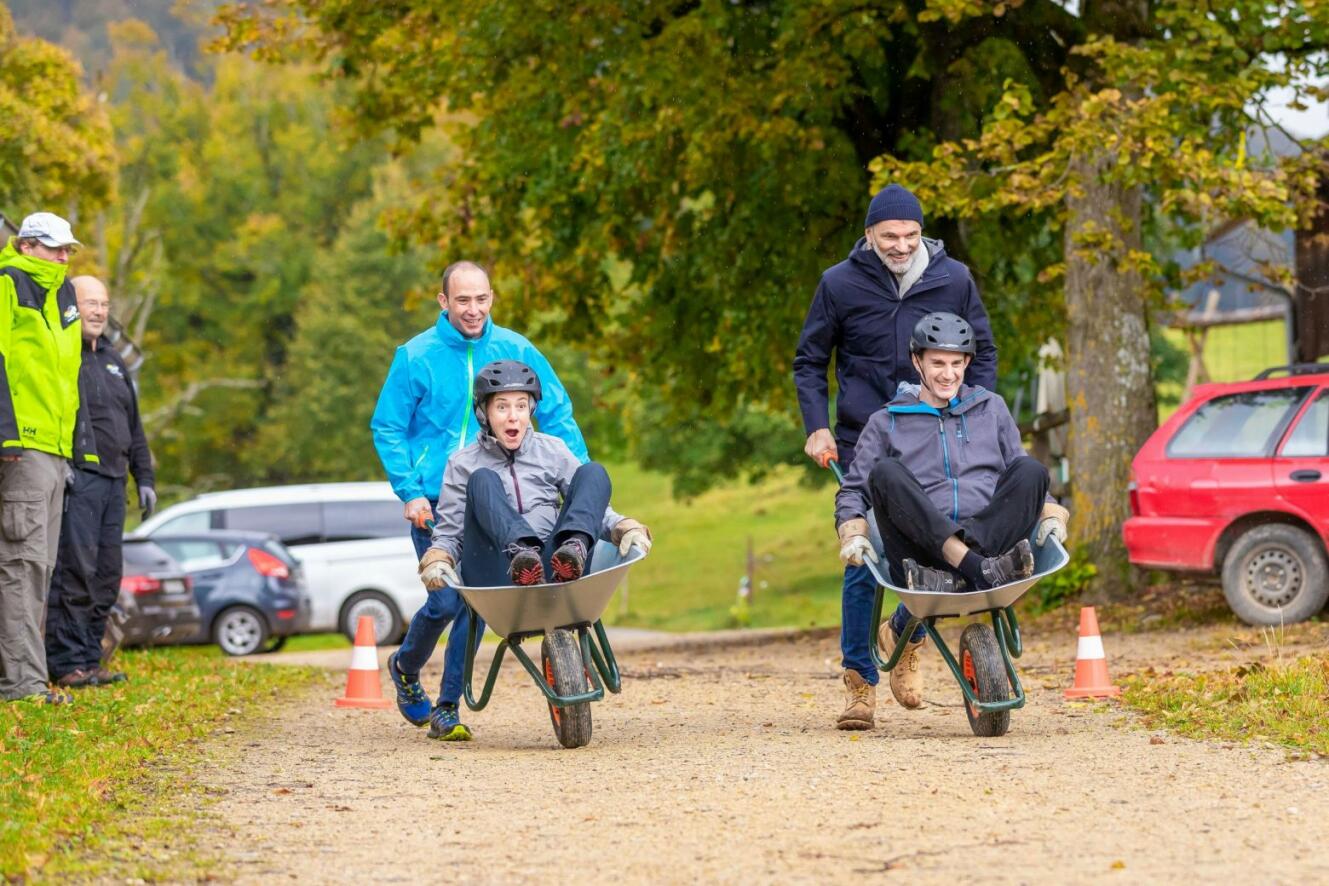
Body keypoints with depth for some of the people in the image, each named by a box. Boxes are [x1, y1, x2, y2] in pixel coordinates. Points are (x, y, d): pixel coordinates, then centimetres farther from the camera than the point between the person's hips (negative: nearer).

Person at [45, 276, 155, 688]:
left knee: (106, 576, 6)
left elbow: (133, 425, 28)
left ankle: (89, 658, 11)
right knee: (75, 570, -12)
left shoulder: (113, 361, 23)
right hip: (77, 478, -8)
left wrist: (144, 477, 22)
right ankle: (66, 663, -11)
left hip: (113, 480, 8)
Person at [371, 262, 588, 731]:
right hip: (435, 504, -3)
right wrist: (410, 492, -11)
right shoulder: (416, 357, -5)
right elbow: (386, 428, -1)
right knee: (446, 601, -7)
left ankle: (448, 705, 12)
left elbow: (557, 415, 5)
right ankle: (405, 668, 22)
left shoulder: (516, 351, 1)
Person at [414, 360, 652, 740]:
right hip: (495, 574, -2)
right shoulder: (464, 464, 15)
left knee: (593, 472, -12)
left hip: (552, 568, 2)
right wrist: (437, 561, -9)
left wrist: (627, 528, -3)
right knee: (483, 480, -26)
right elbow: (448, 532, 13)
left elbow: (594, 507, 17)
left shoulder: (553, 451, 20)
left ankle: (572, 550, -46)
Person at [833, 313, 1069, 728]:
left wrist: (1051, 513, 5)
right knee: (886, 472, -27)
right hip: (919, 550, -1)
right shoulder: (887, 422, 18)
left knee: (1032, 471, -24)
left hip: (989, 537, 1)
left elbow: (1021, 479, 25)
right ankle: (980, 570, -46)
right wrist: (853, 533, -5)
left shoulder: (991, 409, 24)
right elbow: (853, 490, 15)